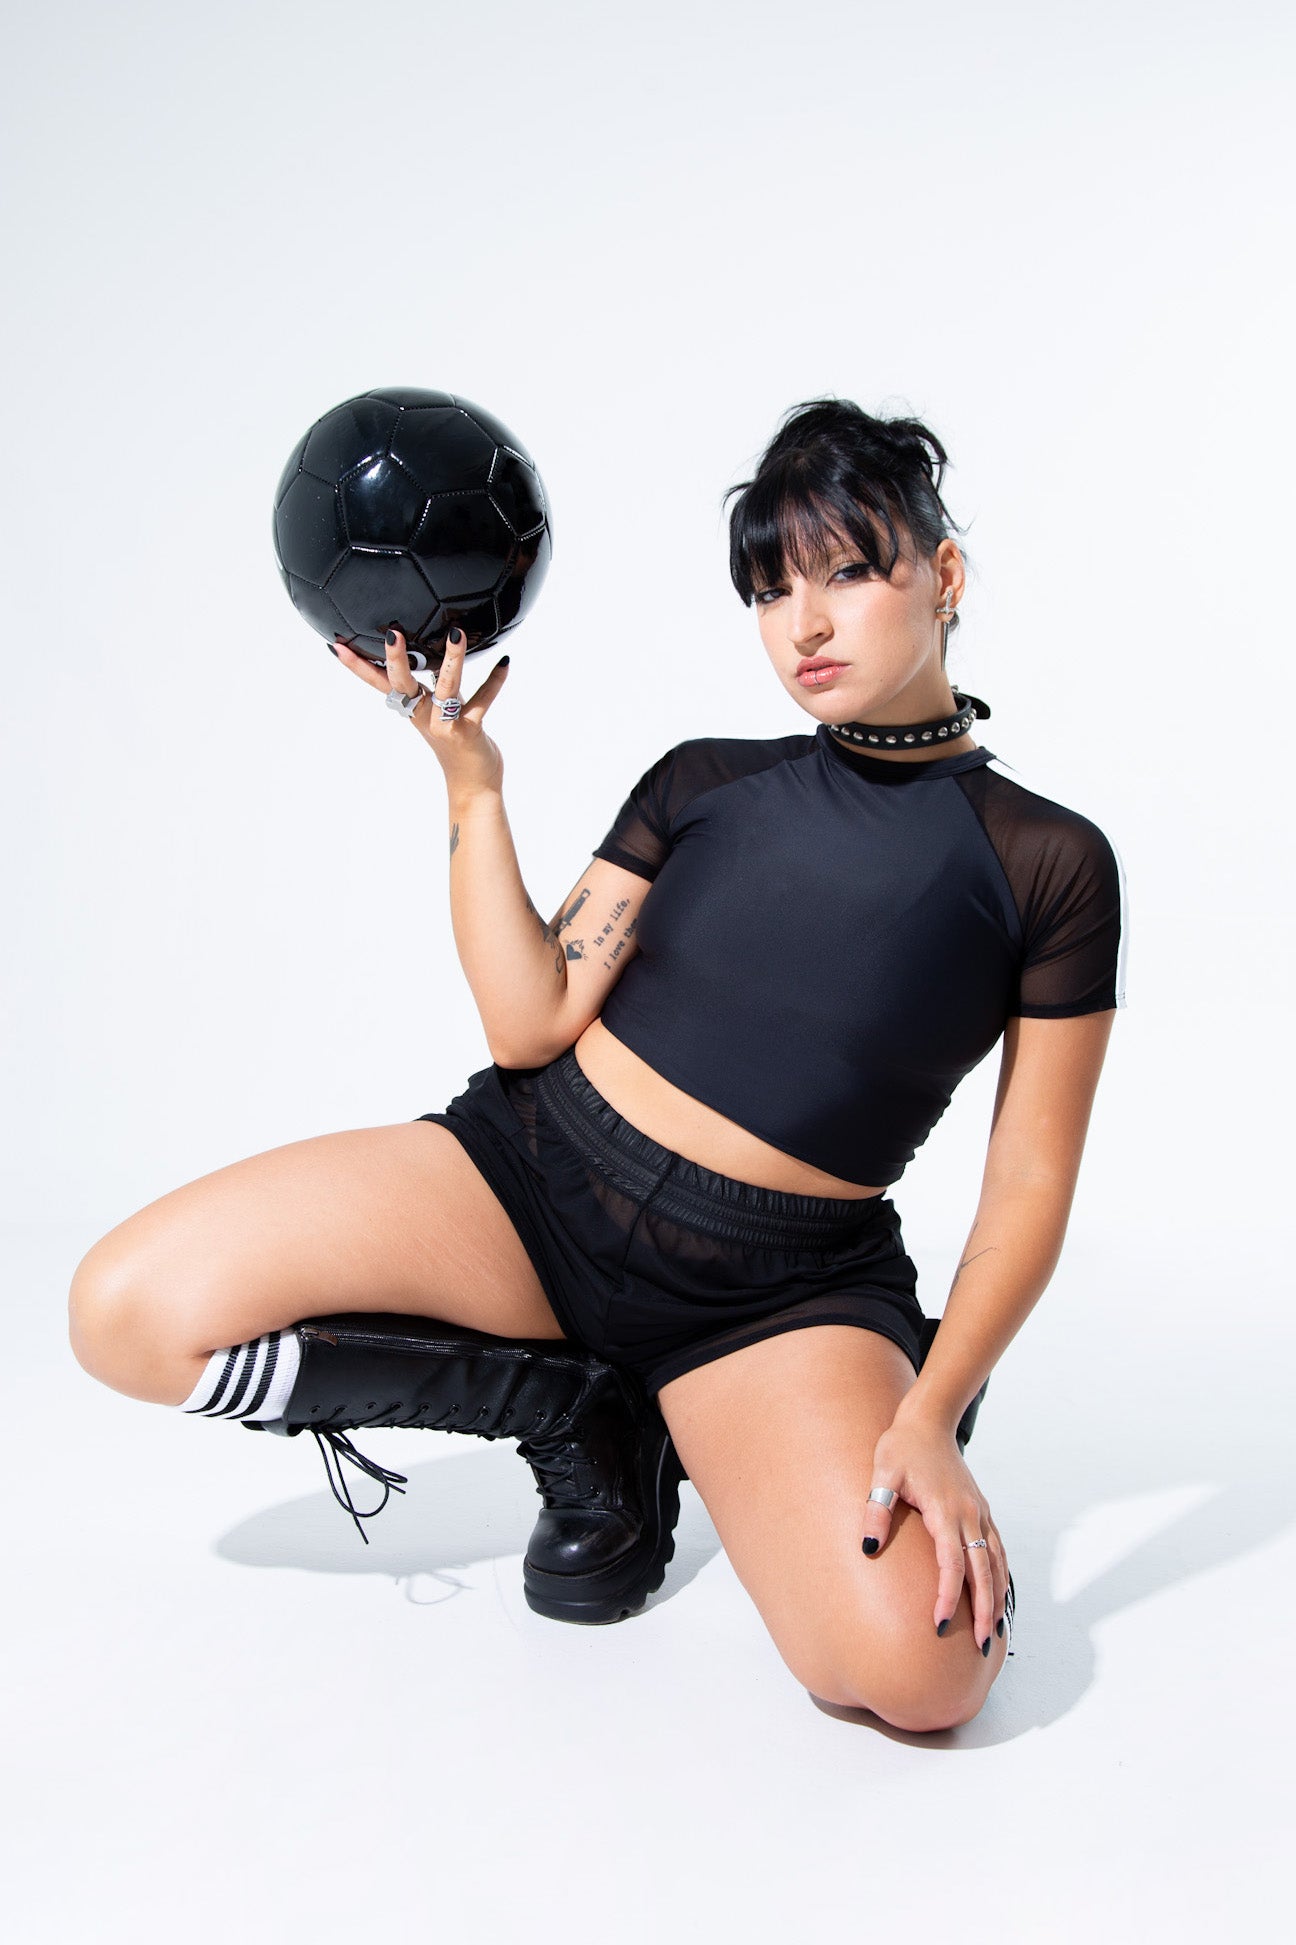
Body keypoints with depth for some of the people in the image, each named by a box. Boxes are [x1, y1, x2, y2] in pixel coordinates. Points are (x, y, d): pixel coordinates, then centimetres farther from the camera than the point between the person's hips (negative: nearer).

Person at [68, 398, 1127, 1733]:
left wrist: (929, 1420, -15)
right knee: (128, 1312, -13)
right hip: (540, 1175, 3)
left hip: (779, 1293, -2)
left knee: (922, 1669, -26)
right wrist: (470, 783, -6)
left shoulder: (1051, 865, -2)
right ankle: (578, 1411, 5)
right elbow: (531, 1026, -2)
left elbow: (1027, 1193, -3)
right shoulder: (701, 784, 6)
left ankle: (696, 1442, 7)